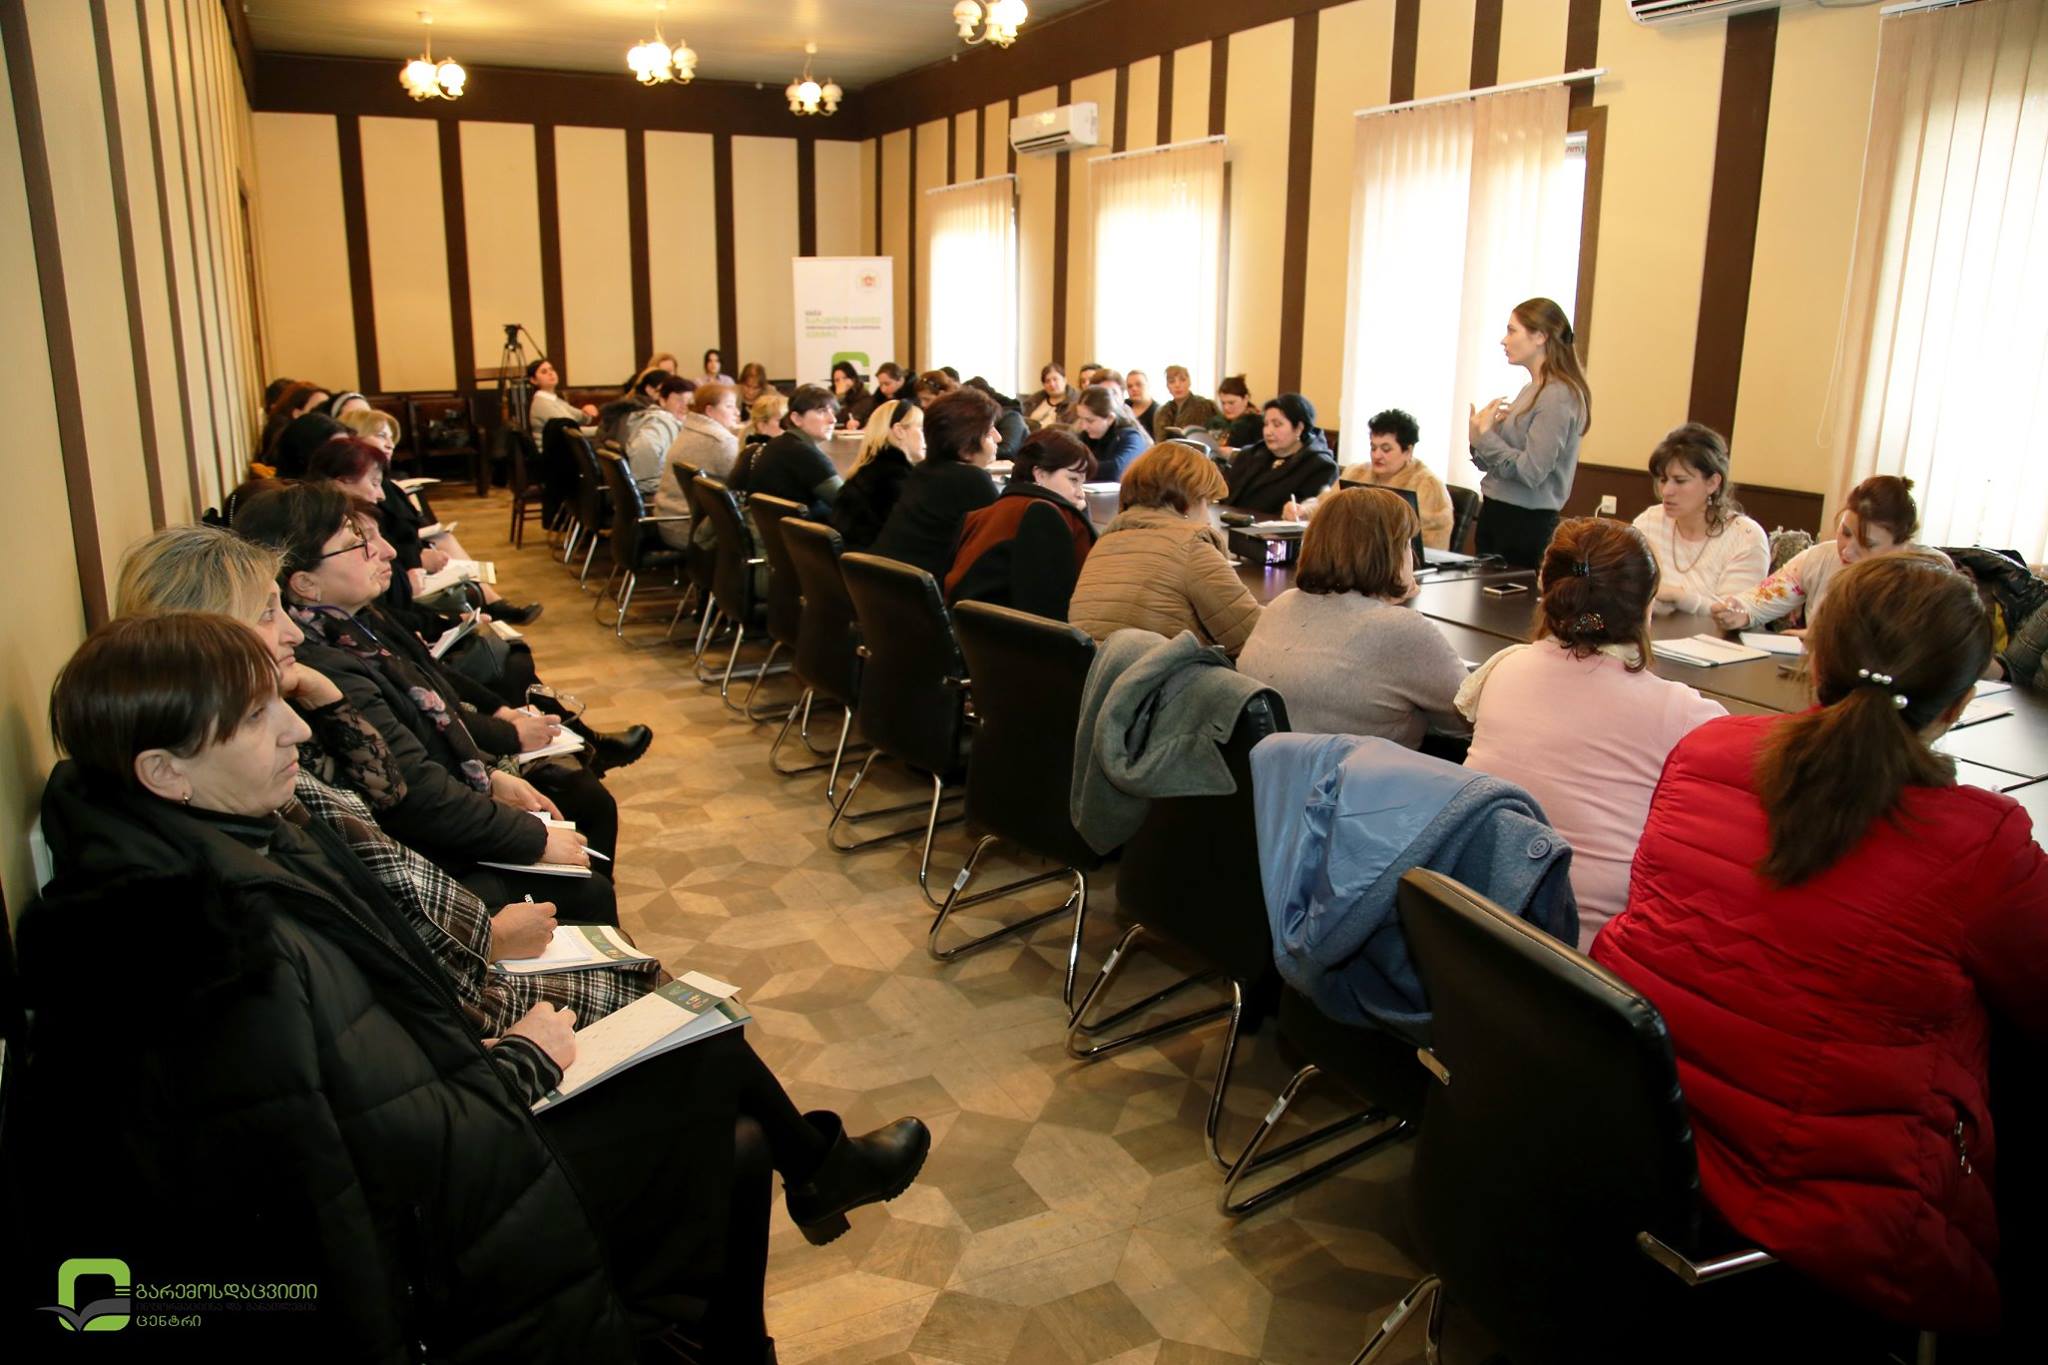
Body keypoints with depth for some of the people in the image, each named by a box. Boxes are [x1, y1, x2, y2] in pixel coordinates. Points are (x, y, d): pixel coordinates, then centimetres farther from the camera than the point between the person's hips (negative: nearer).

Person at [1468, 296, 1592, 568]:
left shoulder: (1558, 396, -14)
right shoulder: (1530, 390, 12)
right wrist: (1480, 435, -2)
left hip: (1527, 525, -9)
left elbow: (1531, 471, -21)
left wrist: (1485, 435, -13)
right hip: (1495, 515, 9)